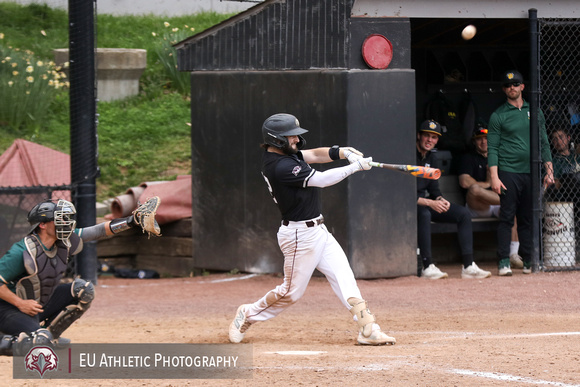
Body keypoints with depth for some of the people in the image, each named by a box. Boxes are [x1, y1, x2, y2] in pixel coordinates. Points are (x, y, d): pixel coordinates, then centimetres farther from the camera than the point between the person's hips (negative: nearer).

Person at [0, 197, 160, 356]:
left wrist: (133, 220, -9)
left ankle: (50, 336, 9)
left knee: (83, 290, 2)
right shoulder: (23, 252, -27)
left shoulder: (64, 241, -5)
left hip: (42, 303, 8)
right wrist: (21, 304, -29)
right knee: (40, 341, -32)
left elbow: (98, 231, -2)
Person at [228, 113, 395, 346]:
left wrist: (342, 152, -10)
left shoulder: (281, 152, 5)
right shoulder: (280, 167, -24)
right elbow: (322, 179, -22)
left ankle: (367, 329, -4)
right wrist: (356, 167, -14)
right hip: (300, 236, -10)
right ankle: (249, 314, 25)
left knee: (343, 277, 0)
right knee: (292, 291, 4)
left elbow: (313, 155, 8)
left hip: (317, 230, 10)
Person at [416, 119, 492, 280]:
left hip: (426, 203, 9)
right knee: (424, 213, -41)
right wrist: (430, 203, -27)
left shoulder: (431, 157, 12)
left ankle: (468, 266, -10)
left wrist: (440, 200, -8)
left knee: (463, 213, -3)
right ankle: (428, 267, -41)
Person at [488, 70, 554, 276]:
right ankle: (503, 262, -7)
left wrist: (549, 171, 8)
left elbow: (544, 143, 16)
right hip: (509, 173, -3)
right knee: (507, 218, -7)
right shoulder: (498, 116, 3)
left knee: (528, 220, 6)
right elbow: (492, 149, -1)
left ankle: (528, 260, 10)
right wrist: (494, 177, -11)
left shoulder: (535, 112, 14)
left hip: (531, 173, 3)